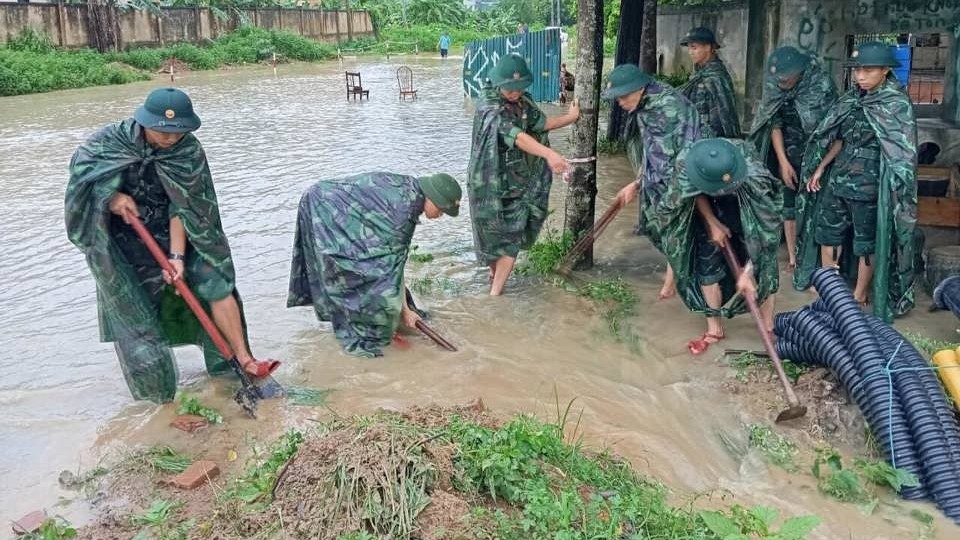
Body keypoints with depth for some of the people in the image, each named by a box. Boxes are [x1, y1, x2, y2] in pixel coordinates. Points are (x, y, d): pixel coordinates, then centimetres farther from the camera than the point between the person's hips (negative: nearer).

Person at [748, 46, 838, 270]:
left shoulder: (821, 85, -20)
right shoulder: (774, 86, -8)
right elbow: (774, 123, -5)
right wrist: (783, 162, -9)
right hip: (787, 154, 3)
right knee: (788, 204, 4)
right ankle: (792, 257, 13)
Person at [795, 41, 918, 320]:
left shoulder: (898, 105, -11)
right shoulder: (853, 99, 6)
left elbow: (901, 153, -13)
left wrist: (892, 193, -18)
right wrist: (820, 168, 14)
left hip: (869, 184, -6)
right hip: (838, 178, 7)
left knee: (867, 241, 7)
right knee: (827, 231, 14)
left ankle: (860, 295, 21)